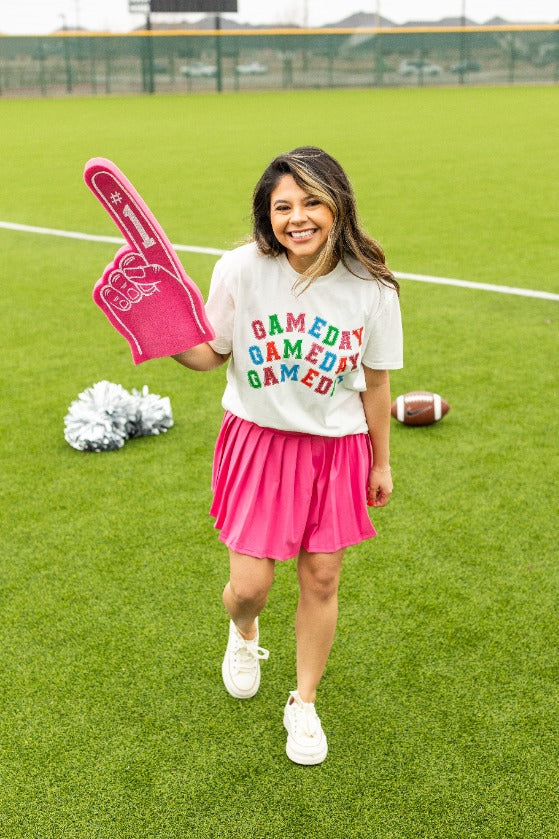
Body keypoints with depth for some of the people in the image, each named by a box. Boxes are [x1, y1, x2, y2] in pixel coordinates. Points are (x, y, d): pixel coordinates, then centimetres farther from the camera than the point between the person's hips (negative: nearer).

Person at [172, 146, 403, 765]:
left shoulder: (371, 288, -11)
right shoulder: (241, 270, -14)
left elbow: (374, 384, 0)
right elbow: (211, 354, -1)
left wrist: (380, 463, 9)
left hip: (336, 447, 1)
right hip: (258, 438, 0)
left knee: (321, 580, 9)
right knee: (249, 585, 0)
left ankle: (303, 704, 34)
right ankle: (244, 633, 42)